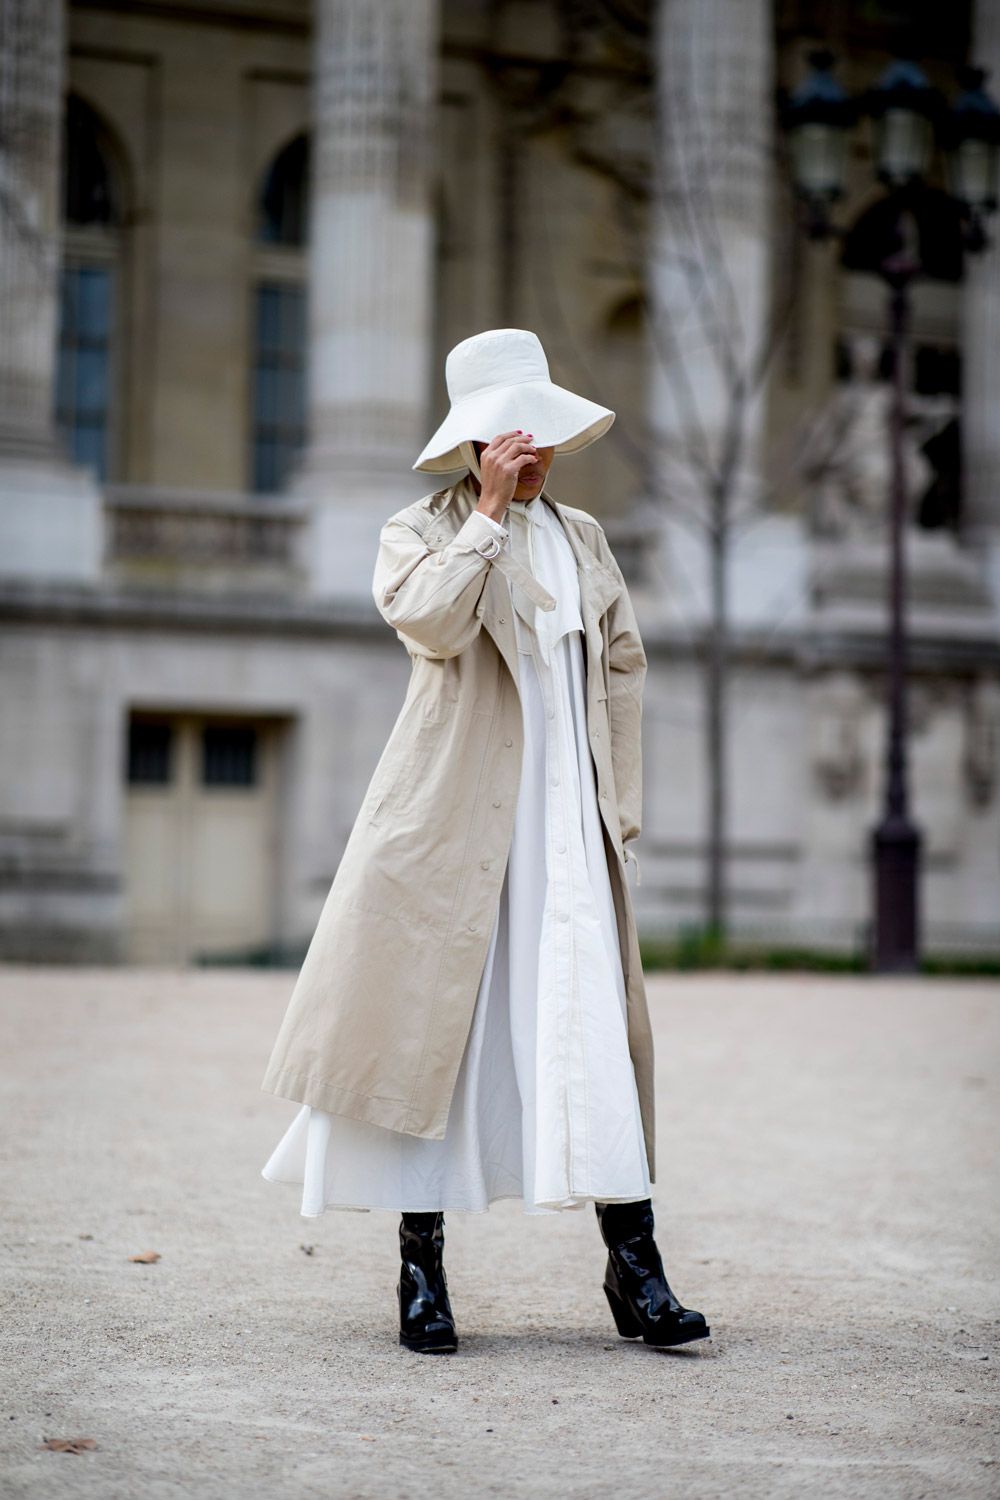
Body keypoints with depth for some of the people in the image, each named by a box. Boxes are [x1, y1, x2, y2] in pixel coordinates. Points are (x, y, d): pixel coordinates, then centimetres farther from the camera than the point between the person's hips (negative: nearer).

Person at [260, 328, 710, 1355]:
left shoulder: (583, 537, 17)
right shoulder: (420, 532, 4)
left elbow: (623, 665, 21)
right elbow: (431, 621, -17)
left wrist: (620, 801, 14)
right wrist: (489, 513, -13)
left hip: (569, 822, 3)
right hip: (454, 818, -3)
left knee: (594, 1027, -5)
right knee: (432, 1023, -1)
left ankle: (634, 1272, -6)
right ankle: (421, 1273, 9)